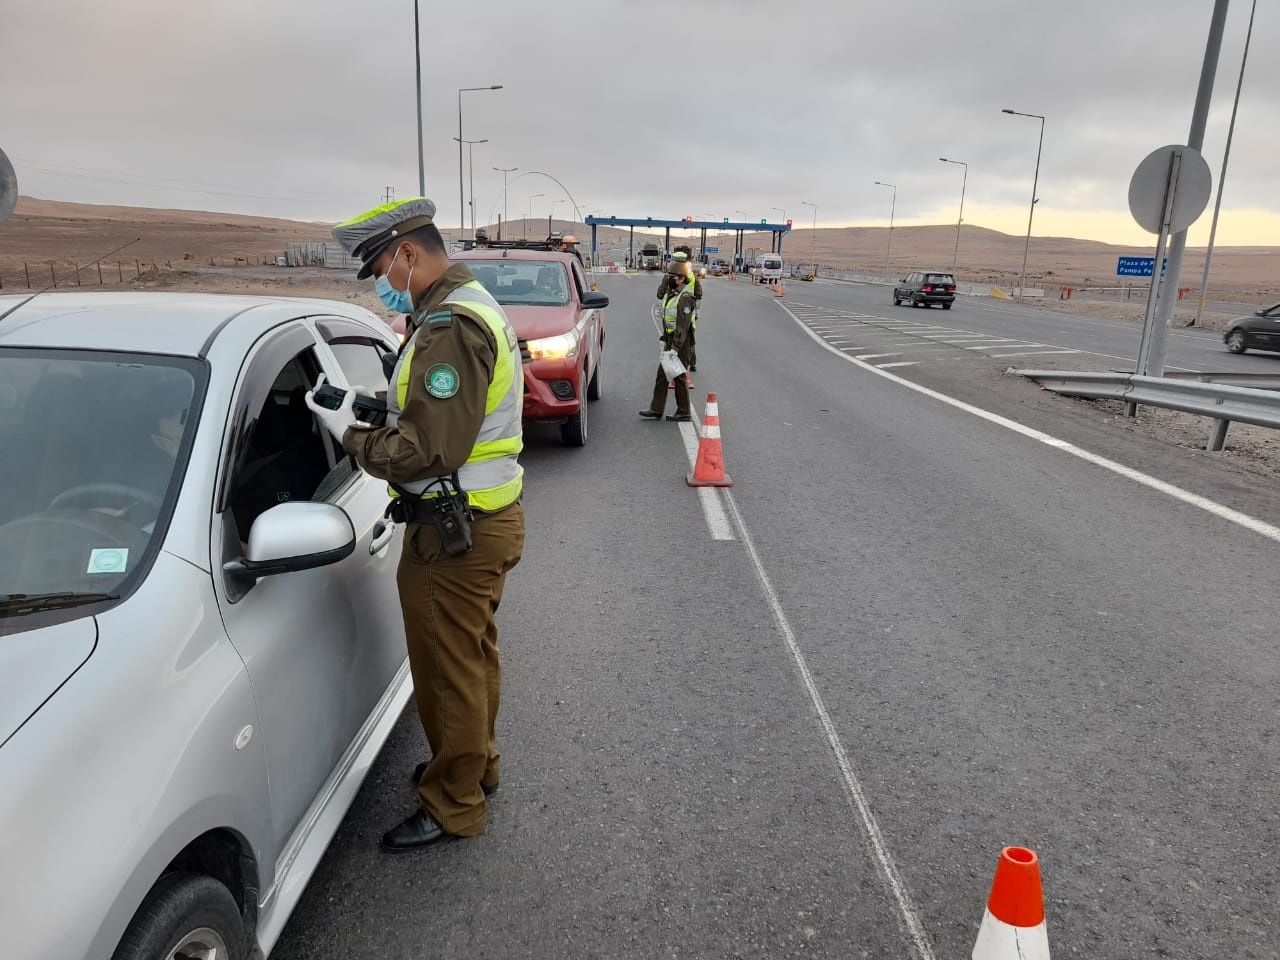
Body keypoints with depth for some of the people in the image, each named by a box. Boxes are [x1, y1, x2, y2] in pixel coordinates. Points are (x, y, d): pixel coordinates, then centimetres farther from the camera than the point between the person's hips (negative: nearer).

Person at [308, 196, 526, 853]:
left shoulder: (450, 326, -23)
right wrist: (375, 408, 5)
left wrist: (350, 435, -13)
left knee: (449, 669, 5)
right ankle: (475, 764, 44)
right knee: (474, 656, 24)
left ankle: (452, 808, 23)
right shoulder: (473, 306, 12)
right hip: (487, 518, 11)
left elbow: (428, 452, -27)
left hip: (454, 534, -11)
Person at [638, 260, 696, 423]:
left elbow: (683, 327, -23)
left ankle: (684, 412, 9)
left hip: (681, 341, -10)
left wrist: (675, 348, -25)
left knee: (679, 376, -2)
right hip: (671, 339, 10)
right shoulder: (672, 294, 13)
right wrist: (664, 339, 19)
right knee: (662, 373, 10)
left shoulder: (685, 298, -18)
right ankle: (656, 410, 15)